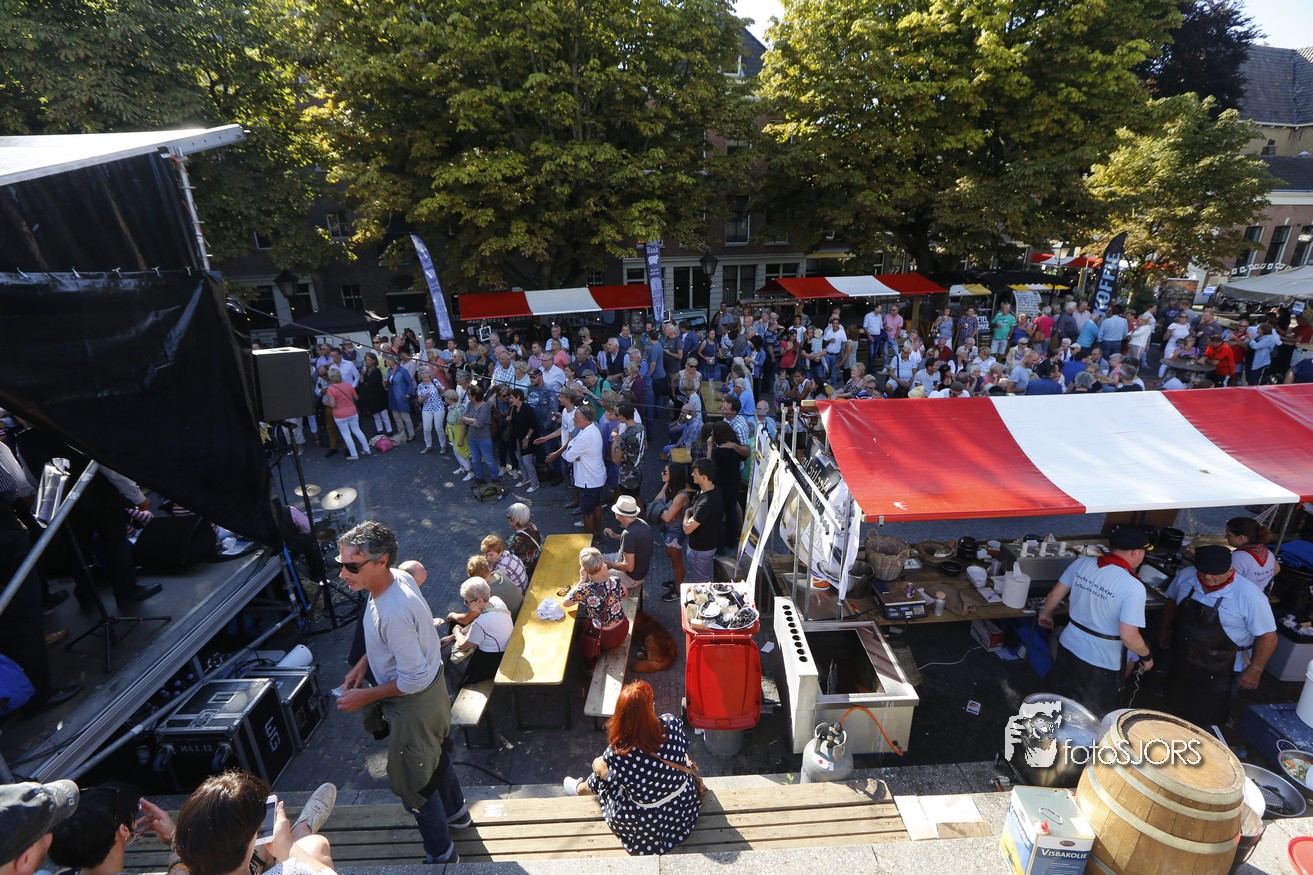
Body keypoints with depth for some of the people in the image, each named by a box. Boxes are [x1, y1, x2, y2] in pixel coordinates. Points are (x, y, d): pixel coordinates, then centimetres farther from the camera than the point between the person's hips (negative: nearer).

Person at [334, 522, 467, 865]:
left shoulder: (393, 613, -39)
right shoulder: (399, 577, -12)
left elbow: (414, 679, -29)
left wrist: (365, 697, -17)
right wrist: (362, 665, 5)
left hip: (415, 703, -9)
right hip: (432, 689, 9)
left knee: (412, 784, 14)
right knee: (435, 755, 31)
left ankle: (441, 855, 37)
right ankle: (455, 811, 57)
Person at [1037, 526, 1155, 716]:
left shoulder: (1082, 563, -9)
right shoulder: (1133, 587, -25)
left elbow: (1055, 594, 2)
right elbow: (1128, 636, -24)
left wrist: (1046, 614, 21)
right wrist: (1147, 656, -3)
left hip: (1068, 647, 5)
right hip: (1100, 663, -5)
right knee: (1095, 718, 19)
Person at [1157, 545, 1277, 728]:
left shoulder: (1249, 596, -24)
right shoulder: (1185, 576, -12)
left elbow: (1267, 636, -15)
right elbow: (1172, 601, 7)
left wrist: (1254, 670, -14)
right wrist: (1165, 629, 14)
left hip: (1220, 672, -4)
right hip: (1181, 662, 4)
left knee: (1207, 720, 12)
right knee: (1176, 708, 23)